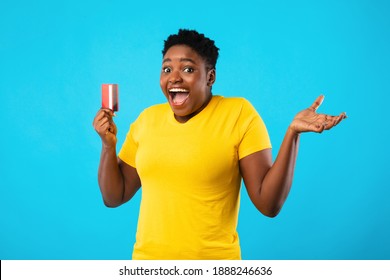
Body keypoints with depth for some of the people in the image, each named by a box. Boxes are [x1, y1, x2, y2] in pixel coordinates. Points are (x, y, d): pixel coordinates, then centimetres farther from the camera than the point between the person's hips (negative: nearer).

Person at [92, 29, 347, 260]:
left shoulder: (239, 114, -10)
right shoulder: (148, 119, 2)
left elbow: (269, 204, -14)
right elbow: (114, 197, 9)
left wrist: (292, 132, -23)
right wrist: (108, 144, -5)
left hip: (214, 260, -3)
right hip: (148, 257, 4)